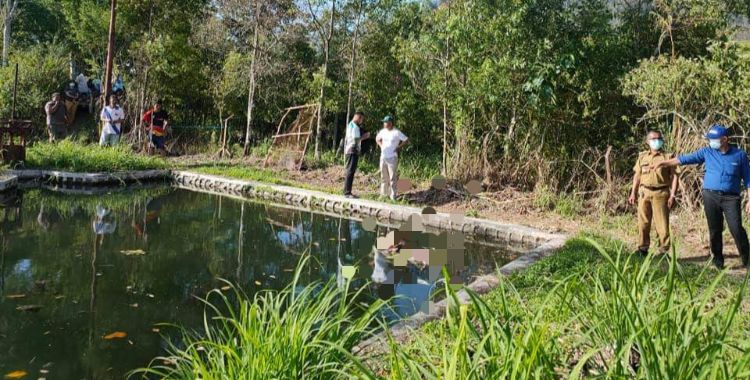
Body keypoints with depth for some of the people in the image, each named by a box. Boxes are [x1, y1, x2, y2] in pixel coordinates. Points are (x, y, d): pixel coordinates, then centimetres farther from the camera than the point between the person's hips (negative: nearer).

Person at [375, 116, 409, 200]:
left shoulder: (396, 132, -10)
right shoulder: (383, 131, 7)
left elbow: (406, 141, -7)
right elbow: (377, 139, 26)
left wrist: (398, 147, -10)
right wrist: (381, 146, 12)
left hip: (392, 158, -6)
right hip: (383, 157, 6)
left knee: (392, 177, -5)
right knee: (384, 177, 12)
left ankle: (393, 195, 0)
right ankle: (384, 193, 20)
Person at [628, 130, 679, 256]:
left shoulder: (668, 156, 3)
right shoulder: (642, 156, 13)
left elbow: (674, 176, -1)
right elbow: (637, 175, 16)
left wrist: (672, 195, -9)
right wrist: (633, 193, 10)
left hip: (660, 193, -3)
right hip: (644, 193, 3)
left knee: (662, 224, -3)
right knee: (643, 223, 6)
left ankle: (664, 251, 5)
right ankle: (642, 250, 15)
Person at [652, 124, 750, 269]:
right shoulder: (707, 152, 6)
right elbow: (685, 159, 5)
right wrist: (662, 163, 1)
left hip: (731, 198, -2)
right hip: (710, 196, 2)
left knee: (736, 228, -11)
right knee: (714, 230, 6)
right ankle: (718, 259, 19)